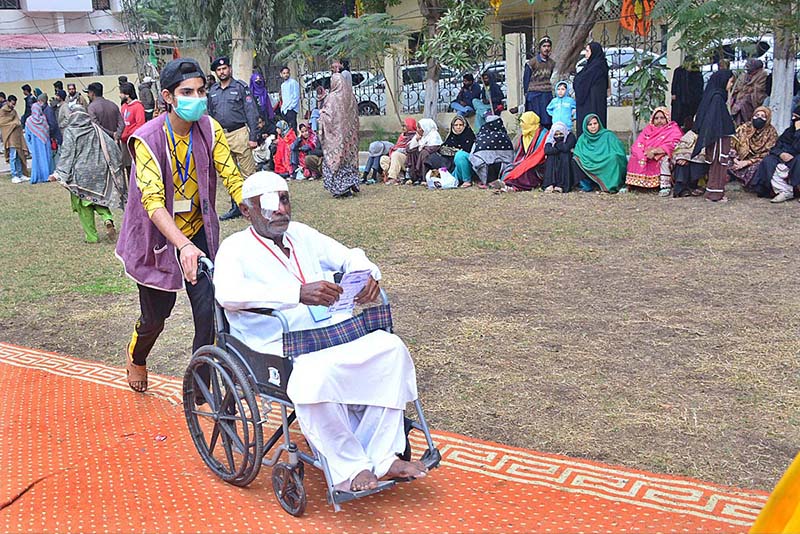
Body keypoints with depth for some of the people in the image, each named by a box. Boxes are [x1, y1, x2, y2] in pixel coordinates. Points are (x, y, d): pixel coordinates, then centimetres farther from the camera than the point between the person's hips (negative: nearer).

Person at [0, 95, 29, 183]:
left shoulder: (13, 111, 19)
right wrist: (13, 124, -7)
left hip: (17, 136, 7)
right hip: (10, 137, -7)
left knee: (19, 156, 7)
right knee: (13, 157, -8)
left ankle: (20, 175, 12)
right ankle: (14, 176, -6)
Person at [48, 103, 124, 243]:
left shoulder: (70, 132, -7)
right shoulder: (95, 129, 4)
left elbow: (66, 154, -11)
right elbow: (112, 146, 2)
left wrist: (58, 173, -8)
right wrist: (115, 166, 13)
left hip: (81, 173, -3)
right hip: (99, 171, 3)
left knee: (84, 205, 7)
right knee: (99, 197, 18)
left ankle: (91, 236, 10)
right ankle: (108, 219, -10)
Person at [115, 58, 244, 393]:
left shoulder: (210, 129, -11)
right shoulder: (147, 139, -22)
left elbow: (233, 179, -16)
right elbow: (153, 202, -31)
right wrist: (184, 245, -46)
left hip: (199, 232, 3)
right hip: (160, 237, -3)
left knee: (209, 311, -7)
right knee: (156, 315, 12)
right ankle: (136, 357, 48)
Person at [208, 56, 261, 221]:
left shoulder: (241, 87, -2)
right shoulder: (212, 91, 13)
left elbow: (251, 113, -6)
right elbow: (210, 115, 18)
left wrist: (253, 137, -12)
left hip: (239, 134, -6)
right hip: (221, 136, 6)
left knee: (248, 173, -7)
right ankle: (236, 207, 19)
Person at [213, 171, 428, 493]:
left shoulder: (301, 234, 21)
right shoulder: (235, 248, 1)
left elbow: (348, 256, 24)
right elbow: (227, 293, -20)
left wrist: (367, 274, -4)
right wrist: (298, 293, -32)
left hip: (334, 331, 6)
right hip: (282, 349, -6)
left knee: (390, 348, -18)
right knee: (315, 375, -37)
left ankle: (381, 457, -13)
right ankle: (347, 468, -18)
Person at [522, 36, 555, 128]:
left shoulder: (552, 63, 13)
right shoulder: (532, 62, -2)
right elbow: (526, 80, 0)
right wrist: (527, 95, -3)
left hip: (548, 94, 4)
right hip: (534, 95, -4)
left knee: (548, 122, 0)